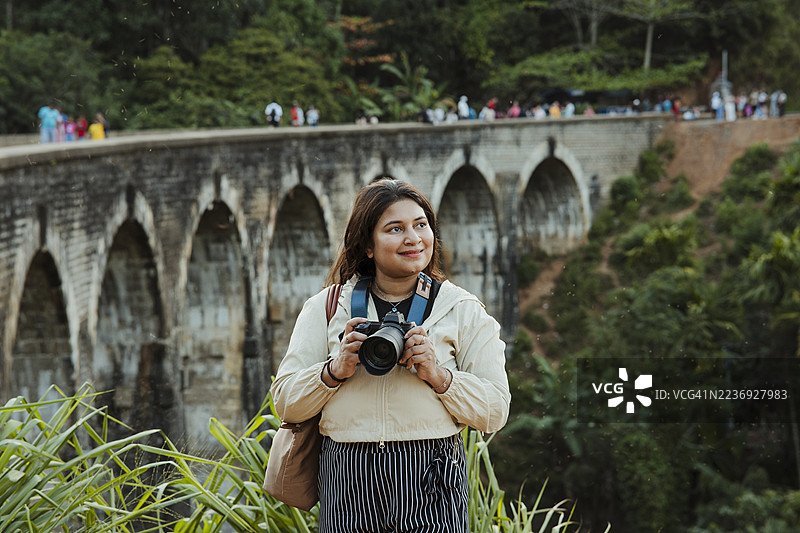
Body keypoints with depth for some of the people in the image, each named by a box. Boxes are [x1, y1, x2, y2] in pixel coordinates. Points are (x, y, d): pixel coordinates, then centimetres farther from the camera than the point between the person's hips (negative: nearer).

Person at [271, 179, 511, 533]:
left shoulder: (463, 311, 8)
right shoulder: (326, 308, 11)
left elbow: (495, 412, 2)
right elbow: (285, 403, 6)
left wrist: (438, 375, -12)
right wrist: (336, 370, -11)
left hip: (430, 489, -1)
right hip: (347, 486, 1)